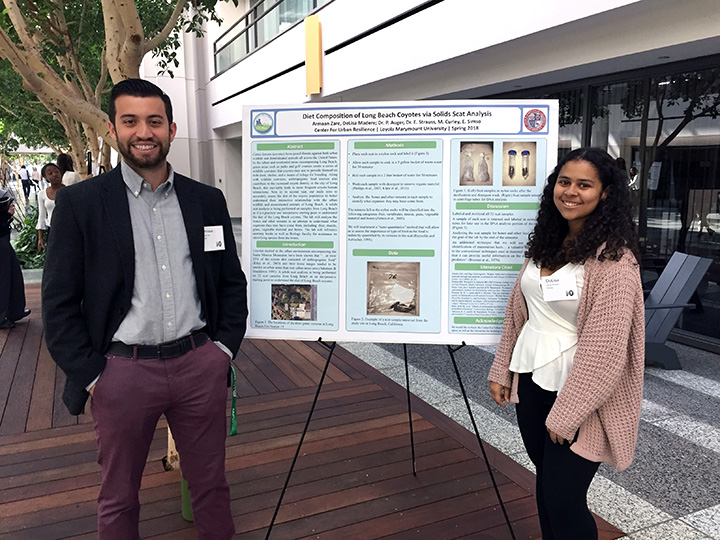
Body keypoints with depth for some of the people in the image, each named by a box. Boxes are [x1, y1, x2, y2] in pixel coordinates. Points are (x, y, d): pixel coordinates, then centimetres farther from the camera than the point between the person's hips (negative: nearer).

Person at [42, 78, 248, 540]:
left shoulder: (207, 200, 5)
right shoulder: (79, 202, -3)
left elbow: (233, 283, 11)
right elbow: (59, 303, -3)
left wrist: (224, 348, 2)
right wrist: (91, 377, -7)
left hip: (199, 363, 2)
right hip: (122, 371, -2)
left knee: (211, 485, 17)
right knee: (119, 499, 17)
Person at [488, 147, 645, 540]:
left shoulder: (613, 258, -17)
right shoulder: (546, 244, 6)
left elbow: (604, 347, -20)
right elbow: (517, 311, 11)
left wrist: (566, 415, -18)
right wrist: (502, 370, 11)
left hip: (576, 390, -6)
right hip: (531, 379, 7)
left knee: (563, 500, 2)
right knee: (545, 484, 19)